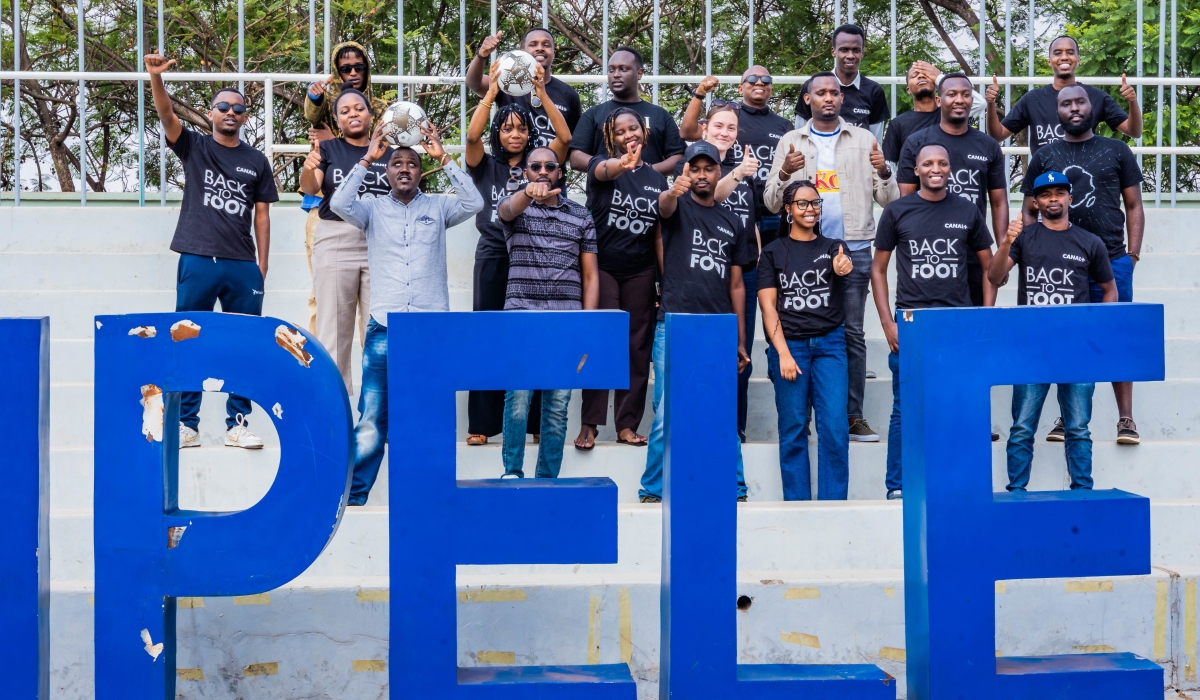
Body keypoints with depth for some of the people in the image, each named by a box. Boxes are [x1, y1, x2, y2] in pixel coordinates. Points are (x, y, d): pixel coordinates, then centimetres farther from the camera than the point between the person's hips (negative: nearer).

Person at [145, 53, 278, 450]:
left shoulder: (256, 161, 12)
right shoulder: (193, 148, 9)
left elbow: (262, 216, 11)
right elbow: (166, 114, -8)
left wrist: (262, 267, 4)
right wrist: (156, 77, -26)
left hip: (243, 267, 1)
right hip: (197, 261, -1)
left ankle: (237, 424, 11)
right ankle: (186, 425, 8)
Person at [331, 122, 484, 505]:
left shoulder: (437, 207, 10)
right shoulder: (373, 209, 9)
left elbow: (474, 203, -7)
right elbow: (339, 204, -9)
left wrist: (443, 159, -8)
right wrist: (366, 160, -8)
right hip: (384, 329, -1)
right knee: (372, 418, -2)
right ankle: (353, 494, 6)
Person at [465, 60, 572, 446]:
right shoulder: (486, 166, 8)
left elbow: (565, 138, -7)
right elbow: (472, 136, -11)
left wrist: (542, 93, -13)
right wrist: (492, 92, -15)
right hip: (493, 256, 0)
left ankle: (535, 420, 5)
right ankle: (482, 423, 4)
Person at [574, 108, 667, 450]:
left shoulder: (657, 179, 8)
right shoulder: (601, 165, -2)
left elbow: (660, 233, 10)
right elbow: (604, 171, -29)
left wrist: (664, 279, 4)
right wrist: (623, 163, -52)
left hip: (641, 271, 4)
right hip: (601, 266, -3)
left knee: (638, 346, 4)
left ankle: (627, 424, 12)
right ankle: (589, 423, -2)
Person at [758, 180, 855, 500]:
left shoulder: (833, 247, 10)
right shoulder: (774, 251, 7)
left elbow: (844, 265, -14)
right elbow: (768, 305, 1)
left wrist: (843, 268, -39)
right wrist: (783, 353, -9)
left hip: (829, 342, 1)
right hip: (788, 343, -1)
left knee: (834, 426, -6)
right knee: (792, 429, 1)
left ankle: (833, 505, 1)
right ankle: (796, 504, 8)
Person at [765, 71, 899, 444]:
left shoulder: (863, 140, 9)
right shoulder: (791, 141, 9)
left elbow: (889, 199, 7)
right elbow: (772, 203, 5)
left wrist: (884, 172, -13)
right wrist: (784, 174, -13)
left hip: (854, 249, 0)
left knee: (852, 333, 2)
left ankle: (853, 416, 6)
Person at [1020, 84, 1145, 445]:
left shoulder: (1117, 151, 8)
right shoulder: (1044, 157, 9)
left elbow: (1133, 206, 9)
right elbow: (1030, 213, 11)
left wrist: (1133, 253, -1)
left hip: (1111, 262, -1)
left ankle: (1126, 419, 5)